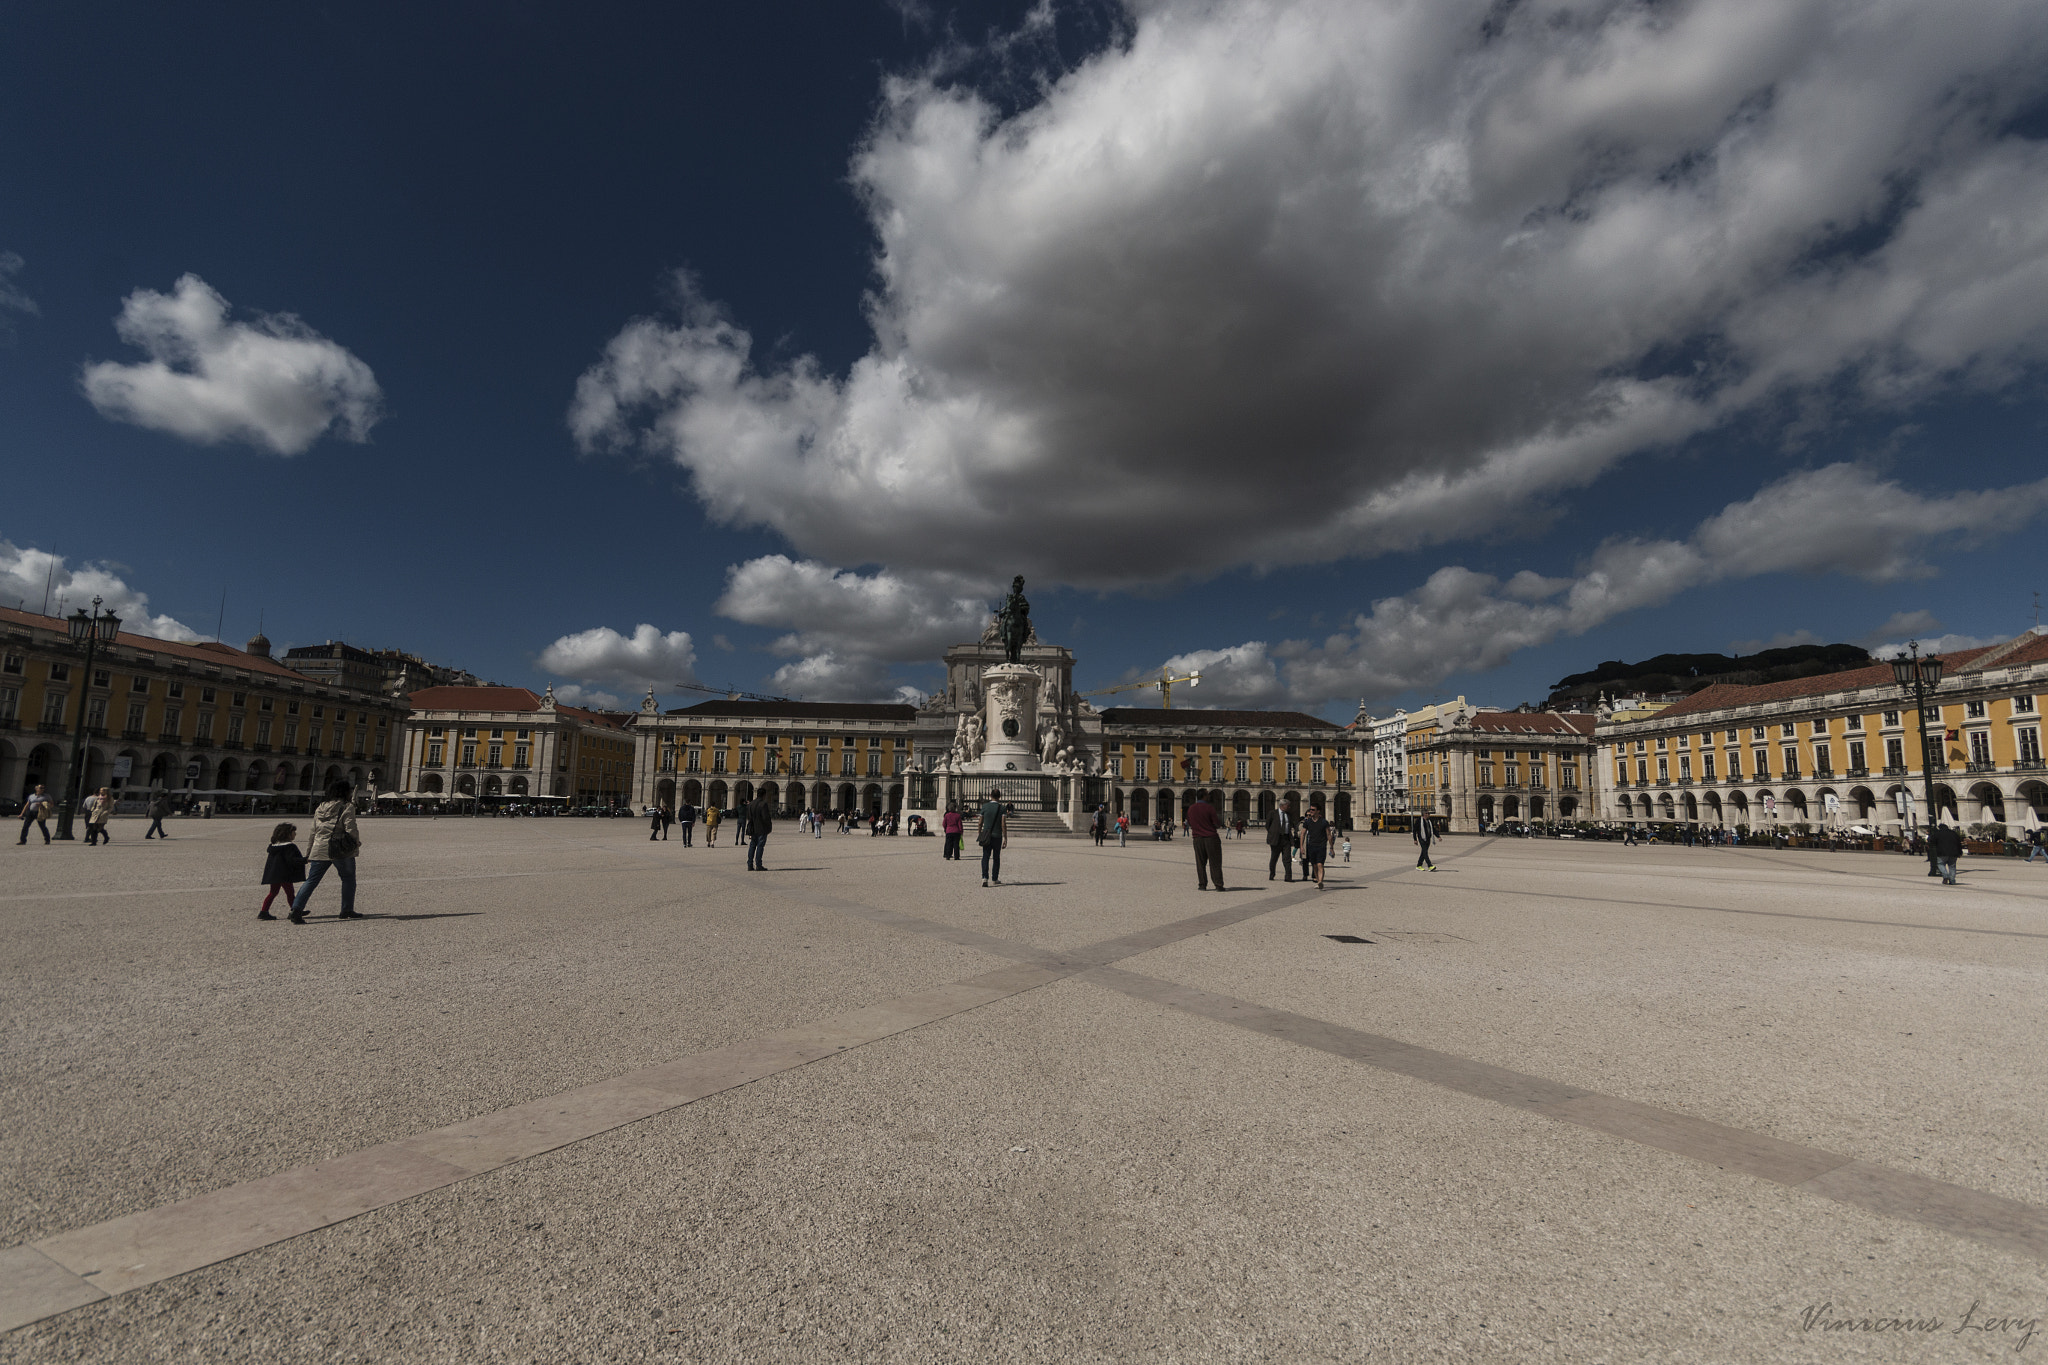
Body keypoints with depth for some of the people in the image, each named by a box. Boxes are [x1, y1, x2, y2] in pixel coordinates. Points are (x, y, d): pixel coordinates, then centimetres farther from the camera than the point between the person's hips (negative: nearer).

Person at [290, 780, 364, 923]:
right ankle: (347, 910, 13)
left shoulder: (320, 807, 14)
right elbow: (350, 828, -13)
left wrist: (309, 853, 21)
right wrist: (357, 841, 5)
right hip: (340, 850, -5)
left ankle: (296, 909, -6)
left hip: (319, 850, 5)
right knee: (348, 879, 10)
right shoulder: (347, 807, -6)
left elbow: (313, 832, 16)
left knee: (311, 881, 7)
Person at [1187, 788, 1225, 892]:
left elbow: (1189, 824, 14)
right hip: (1211, 837, -3)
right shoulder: (1209, 808, -9)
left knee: (1200, 863, 8)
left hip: (1197, 838, 4)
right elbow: (1217, 824, -7)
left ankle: (1202, 885, 5)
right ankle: (1219, 885, 1)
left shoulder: (1191, 809, 5)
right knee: (1215, 863, 2)